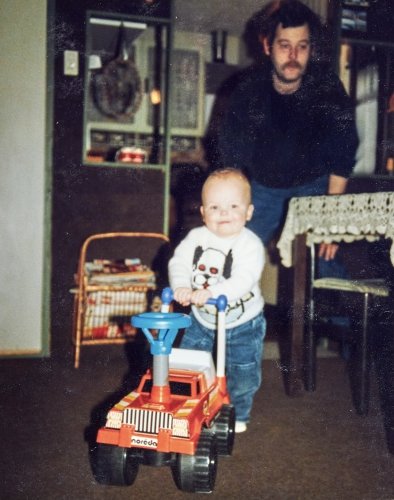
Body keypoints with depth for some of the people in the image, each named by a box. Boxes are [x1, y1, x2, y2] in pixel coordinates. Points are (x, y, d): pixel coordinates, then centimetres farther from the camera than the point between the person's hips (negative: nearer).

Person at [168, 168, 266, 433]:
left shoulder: (250, 244, -23)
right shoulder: (196, 237, -9)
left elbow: (243, 281, -34)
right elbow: (179, 262, -13)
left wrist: (211, 292, -47)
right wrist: (181, 286, -34)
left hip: (243, 323, -3)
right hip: (202, 320, 4)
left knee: (242, 376, 8)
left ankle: (237, 415, 34)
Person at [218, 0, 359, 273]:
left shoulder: (328, 89, -19)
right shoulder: (249, 89, -17)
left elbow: (342, 159, -13)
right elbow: (231, 156, -7)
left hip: (314, 187, -1)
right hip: (263, 188, 1)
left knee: (322, 263, -12)